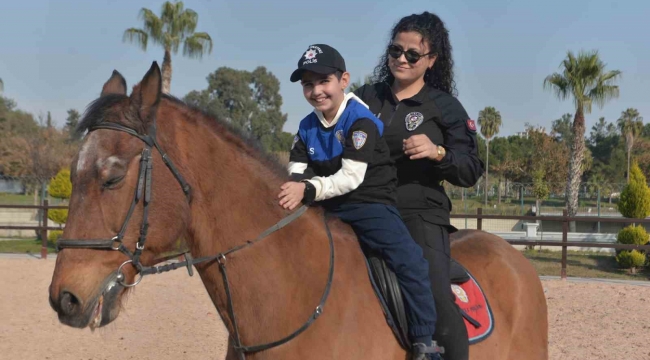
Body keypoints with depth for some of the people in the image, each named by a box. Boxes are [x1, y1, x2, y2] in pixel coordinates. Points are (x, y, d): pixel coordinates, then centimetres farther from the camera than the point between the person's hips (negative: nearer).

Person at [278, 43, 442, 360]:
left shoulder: (360, 120, -14)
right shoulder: (307, 128, 7)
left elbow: (352, 177, -22)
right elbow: (296, 173, 3)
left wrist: (309, 189, -33)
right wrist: (291, 190, -21)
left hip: (370, 206, -6)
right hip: (326, 209, 6)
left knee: (410, 260, -23)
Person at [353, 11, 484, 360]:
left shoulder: (444, 107, 3)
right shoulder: (365, 98, 12)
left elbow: (471, 172, 0)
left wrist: (437, 152, -18)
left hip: (420, 216, -4)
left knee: (437, 302, -21)